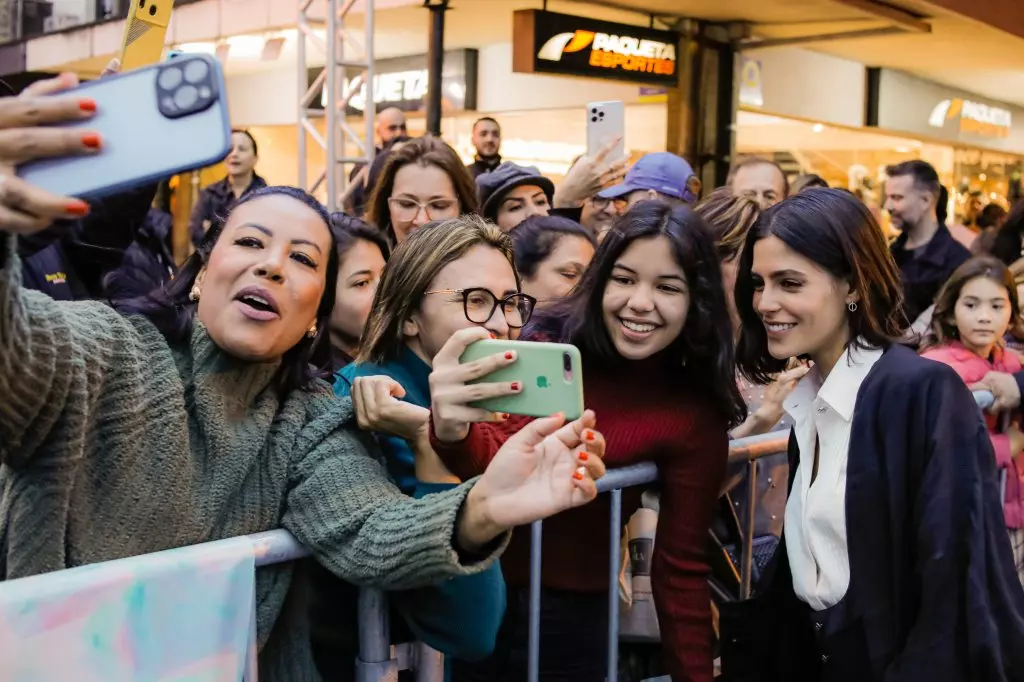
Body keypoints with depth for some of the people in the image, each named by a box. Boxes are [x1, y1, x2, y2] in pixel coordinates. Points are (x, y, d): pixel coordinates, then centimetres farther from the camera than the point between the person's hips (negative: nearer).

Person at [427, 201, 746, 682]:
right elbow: (499, 455, -23)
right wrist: (452, 433, -44)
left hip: (571, 615, -1)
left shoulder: (694, 416, -11)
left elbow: (681, 566, -7)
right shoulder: (549, 345, -9)